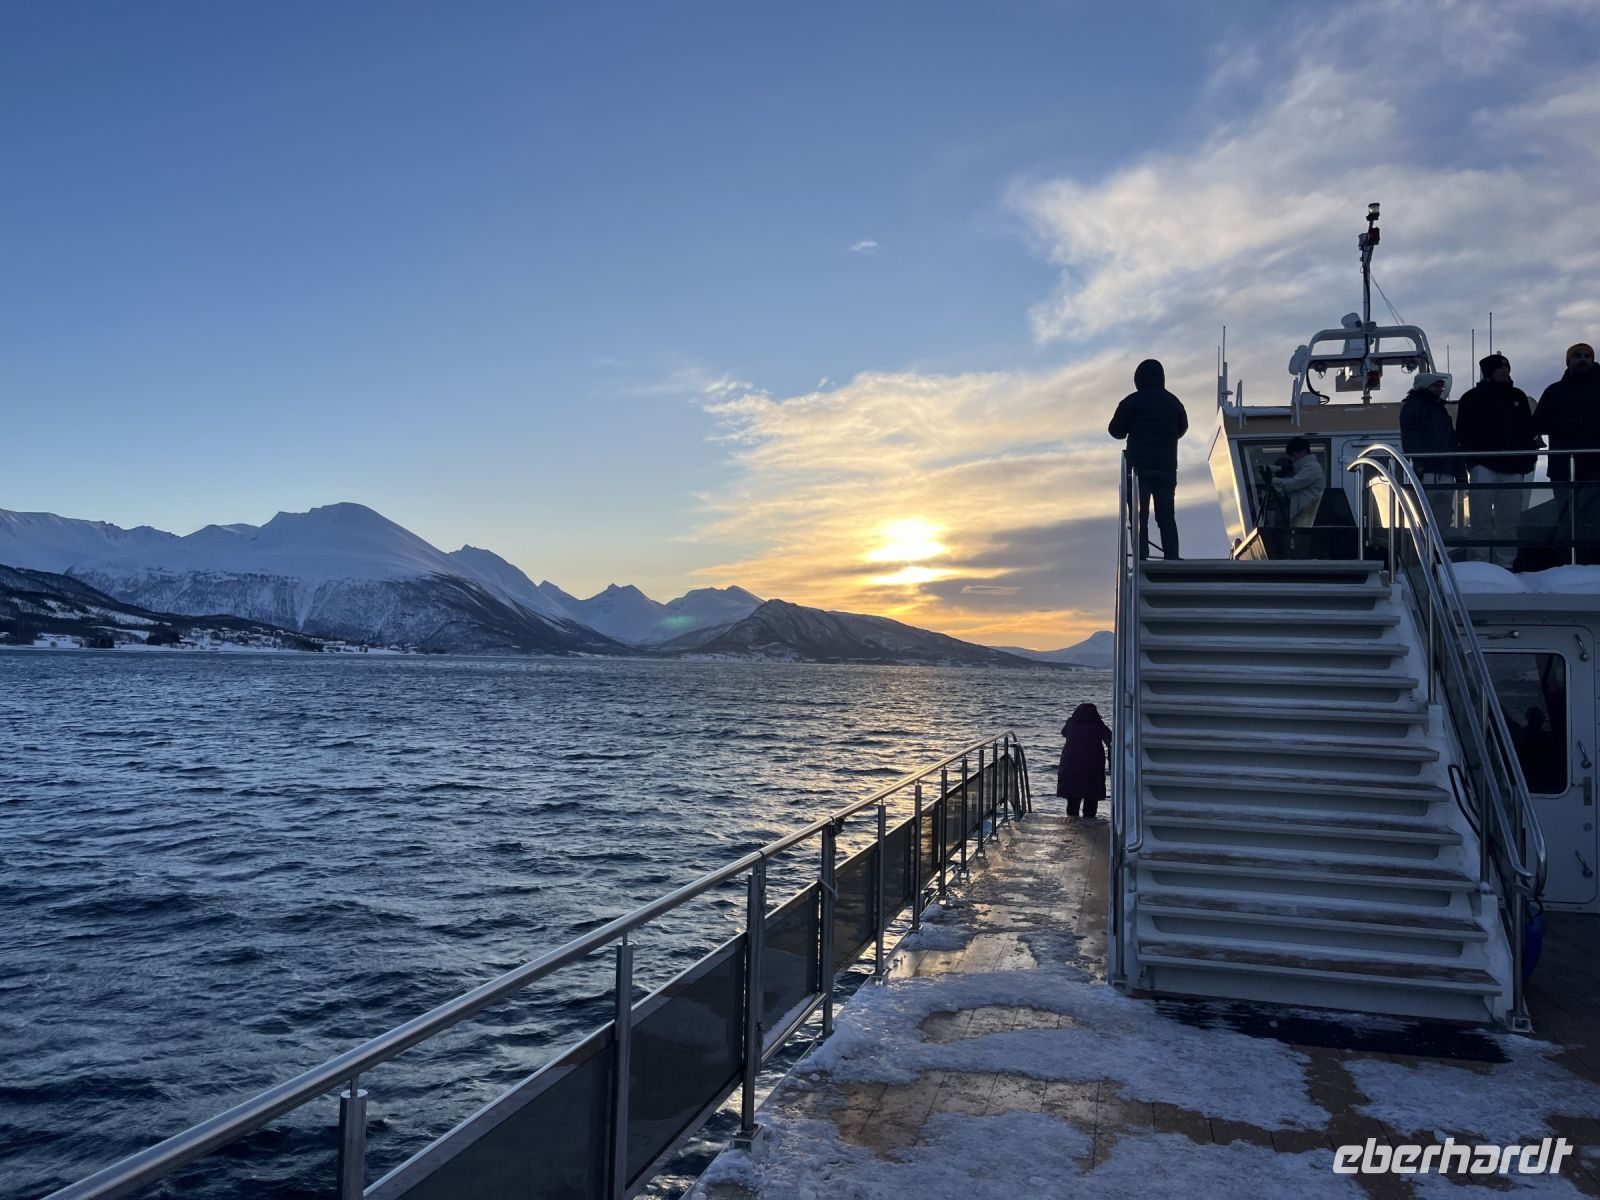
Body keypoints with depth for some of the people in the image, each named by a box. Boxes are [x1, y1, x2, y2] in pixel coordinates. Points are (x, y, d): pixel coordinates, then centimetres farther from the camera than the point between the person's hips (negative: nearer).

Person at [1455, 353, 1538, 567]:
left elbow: (1528, 431, 20)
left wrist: (1529, 458, 11)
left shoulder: (1518, 396, 18)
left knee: (1510, 518, 5)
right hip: (1484, 466, -5)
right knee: (1482, 519, -8)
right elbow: (1464, 433, -1)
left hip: (1513, 468, 5)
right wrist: (1471, 461, -11)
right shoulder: (1473, 397, 4)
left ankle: (1505, 562, 10)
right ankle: (1480, 561, -5)